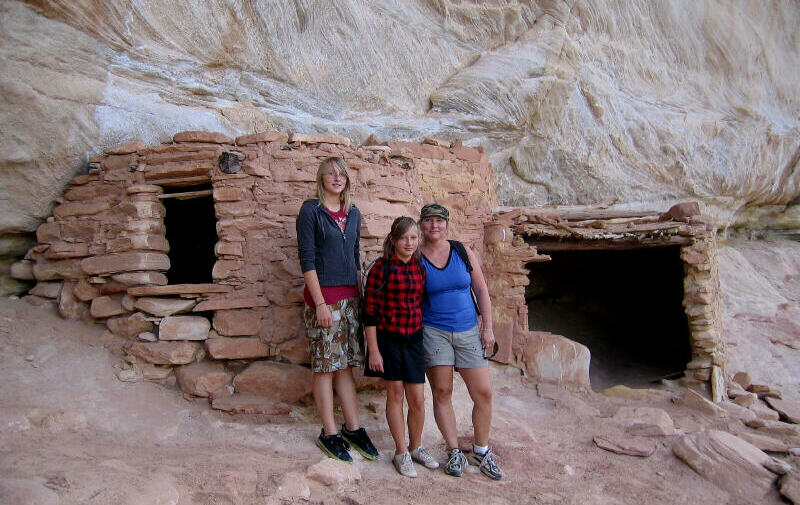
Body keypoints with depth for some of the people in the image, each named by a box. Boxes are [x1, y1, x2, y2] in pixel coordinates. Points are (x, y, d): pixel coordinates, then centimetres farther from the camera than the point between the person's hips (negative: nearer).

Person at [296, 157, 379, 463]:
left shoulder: (353, 214, 13)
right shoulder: (311, 210, -4)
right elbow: (307, 259, -9)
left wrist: (360, 295, 14)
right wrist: (320, 303, -15)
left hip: (350, 297, 5)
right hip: (323, 295, -5)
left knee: (346, 364, 10)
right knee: (325, 365, 1)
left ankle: (352, 428, 17)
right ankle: (329, 433, 10)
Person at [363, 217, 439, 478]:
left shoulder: (421, 268, 3)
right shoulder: (381, 268, -10)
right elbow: (370, 312, -10)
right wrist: (373, 350, -12)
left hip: (415, 339, 4)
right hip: (388, 338, -3)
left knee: (417, 398, 6)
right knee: (395, 394, 7)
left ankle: (416, 447, 28)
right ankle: (401, 452, 21)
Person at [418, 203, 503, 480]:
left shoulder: (463, 252, 3)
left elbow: (481, 291, 7)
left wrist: (487, 327, 2)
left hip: (468, 332, 2)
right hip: (433, 332, -2)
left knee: (483, 393, 1)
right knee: (441, 393, 2)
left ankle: (481, 450, 20)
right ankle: (455, 452, 18)